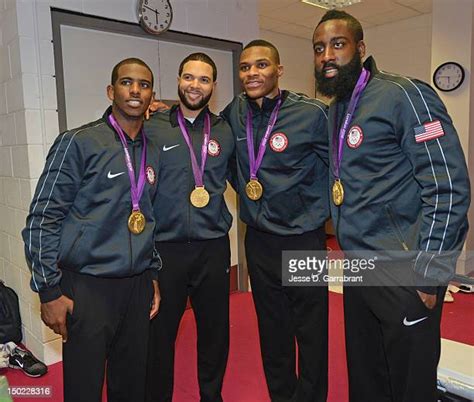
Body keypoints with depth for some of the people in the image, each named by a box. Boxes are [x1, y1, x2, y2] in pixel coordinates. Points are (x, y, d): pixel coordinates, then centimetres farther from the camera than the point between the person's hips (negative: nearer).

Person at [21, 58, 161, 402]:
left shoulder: (154, 151, 9)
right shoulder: (79, 143, -8)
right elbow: (42, 220, -8)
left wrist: (154, 275, 14)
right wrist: (49, 290, -9)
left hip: (138, 285, 5)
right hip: (87, 286, -5)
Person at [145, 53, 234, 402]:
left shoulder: (225, 132, 5)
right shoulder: (153, 127, -2)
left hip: (213, 246, 2)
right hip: (164, 247, -2)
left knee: (215, 330, 14)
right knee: (159, 332, 10)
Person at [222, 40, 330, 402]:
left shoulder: (311, 113, -13)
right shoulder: (236, 112, 1)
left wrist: (321, 211, -2)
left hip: (304, 240, -4)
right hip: (258, 239, 5)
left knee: (311, 332, 9)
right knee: (272, 330, 19)